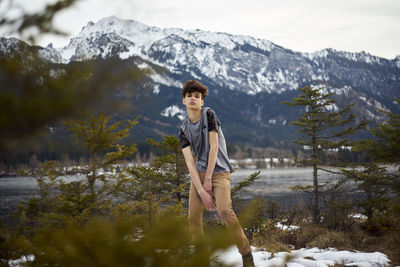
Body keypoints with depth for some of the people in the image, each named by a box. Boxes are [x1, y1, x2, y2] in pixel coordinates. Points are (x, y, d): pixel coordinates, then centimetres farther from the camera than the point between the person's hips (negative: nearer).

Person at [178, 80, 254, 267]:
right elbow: (190, 162, -2)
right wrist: (202, 191, -13)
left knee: (224, 211, -24)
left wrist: (208, 180, -10)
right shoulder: (184, 129, 7)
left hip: (219, 171, -4)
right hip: (199, 172, 4)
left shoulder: (209, 114, -2)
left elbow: (214, 147, -7)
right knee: (193, 218, -7)